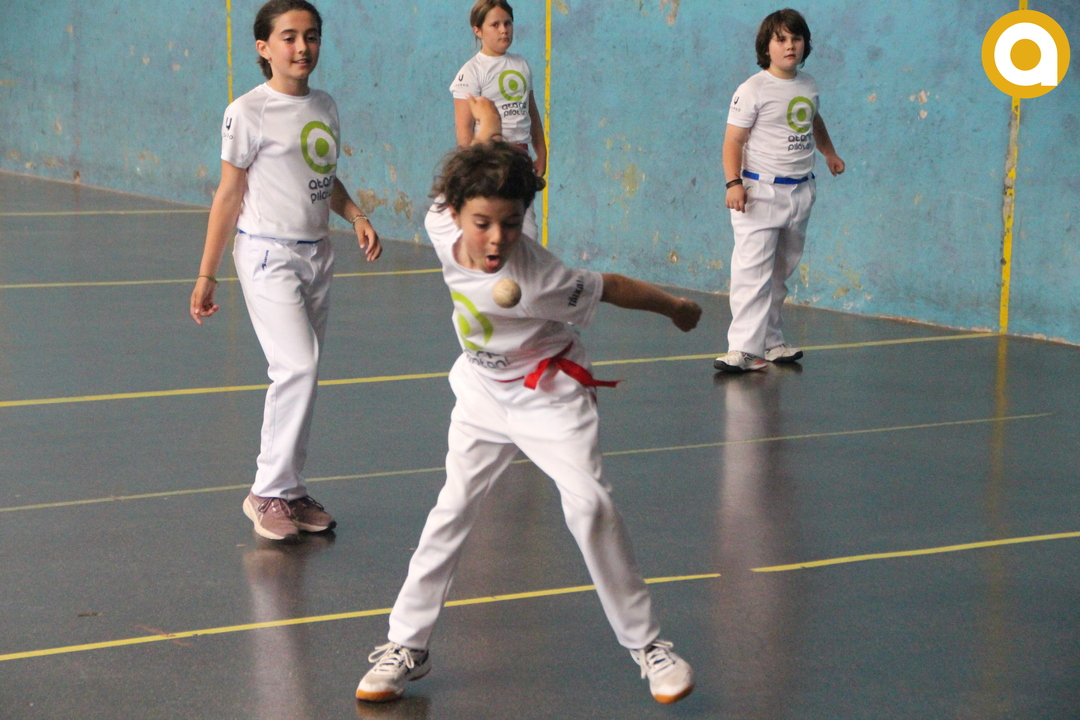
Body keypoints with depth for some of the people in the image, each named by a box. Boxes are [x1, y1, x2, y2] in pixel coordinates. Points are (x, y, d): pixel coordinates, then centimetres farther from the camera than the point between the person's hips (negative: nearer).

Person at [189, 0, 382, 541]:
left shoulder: (325, 108, 10)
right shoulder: (249, 113, -9)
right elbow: (229, 195, -5)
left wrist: (357, 217, 3)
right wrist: (206, 276, -5)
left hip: (316, 254, 7)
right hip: (267, 254, -6)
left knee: (299, 374, 7)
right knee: (298, 366, -18)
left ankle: (289, 490, 14)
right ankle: (268, 492, -7)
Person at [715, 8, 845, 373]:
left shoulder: (808, 86, 10)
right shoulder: (753, 90, -10)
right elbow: (733, 140, -12)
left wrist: (829, 152, 38)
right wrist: (734, 183, -24)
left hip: (800, 191, 7)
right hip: (762, 191, -6)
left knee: (780, 272, 12)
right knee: (753, 271, -13)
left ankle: (771, 342, 19)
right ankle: (744, 348, -16)